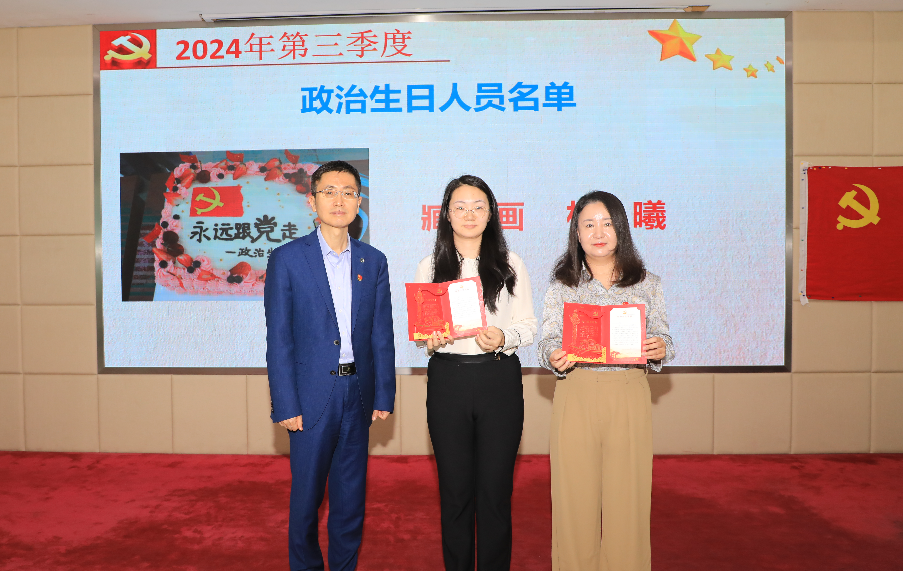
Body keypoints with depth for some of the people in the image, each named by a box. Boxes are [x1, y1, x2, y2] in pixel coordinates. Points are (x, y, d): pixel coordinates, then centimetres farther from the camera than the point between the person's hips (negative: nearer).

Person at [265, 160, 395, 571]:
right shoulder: (287, 259, -4)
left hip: (358, 394, 3)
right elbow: (278, 339, -6)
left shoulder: (373, 261, 5)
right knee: (306, 494, 10)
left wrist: (384, 396, 2)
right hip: (312, 394, -3)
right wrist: (285, 405, -9)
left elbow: (382, 335, 6)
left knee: (351, 494, 13)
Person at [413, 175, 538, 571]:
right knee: (454, 488, 9)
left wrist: (503, 338, -17)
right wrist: (429, 341, -13)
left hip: (500, 379, 0)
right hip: (447, 380, 1)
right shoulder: (429, 268, 8)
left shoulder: (510, 265, 5)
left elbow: (528, 326, 3)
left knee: (496, 489, 5)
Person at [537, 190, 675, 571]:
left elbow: (663, 340, 8)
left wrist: (659, 350, -14)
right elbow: (547, 342, 0)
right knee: (575, 495, 4)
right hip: (576, 396, 0)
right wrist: (555, 359, -21)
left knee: (628, 495, 5)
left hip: (629, 396, 1)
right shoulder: (561, 285, 6)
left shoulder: (647, 283, 9)